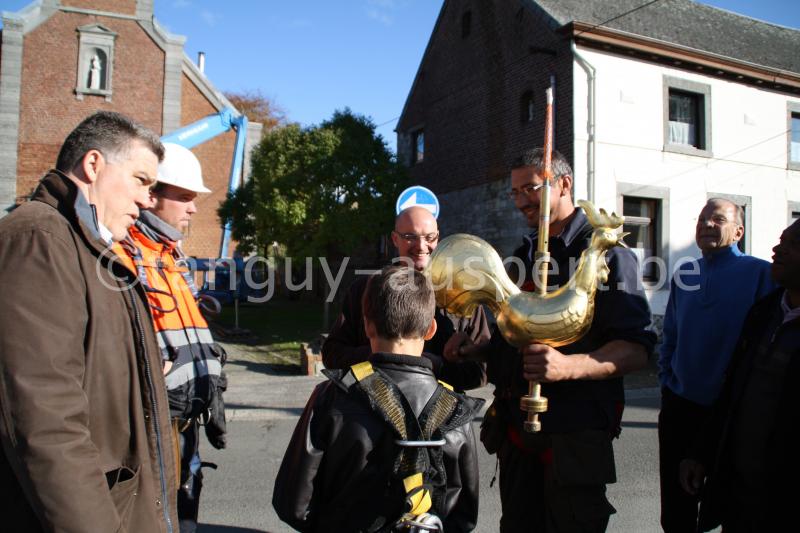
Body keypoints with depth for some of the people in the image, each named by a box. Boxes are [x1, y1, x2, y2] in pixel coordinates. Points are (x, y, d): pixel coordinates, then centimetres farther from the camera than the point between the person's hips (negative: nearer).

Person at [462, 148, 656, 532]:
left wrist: (568, 366, -32)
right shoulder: (525, 254, 14)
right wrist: (475, 351, 5)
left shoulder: (604, 251, -8)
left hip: (575, 435, -6)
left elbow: (636, 349, -16)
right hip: (517, 427, 7)